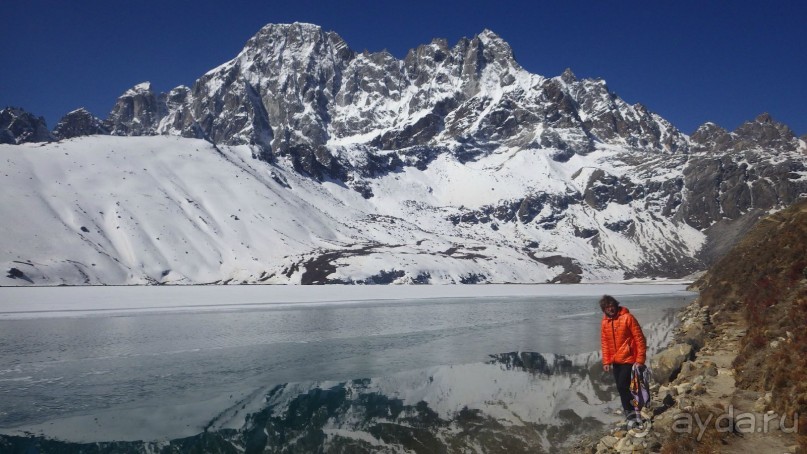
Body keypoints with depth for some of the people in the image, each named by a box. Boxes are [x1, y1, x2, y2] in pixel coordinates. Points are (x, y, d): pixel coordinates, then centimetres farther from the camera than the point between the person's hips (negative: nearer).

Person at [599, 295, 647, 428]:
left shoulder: (627, 317, -13)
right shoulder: (605, 322, 5)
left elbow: (639, 338, -12)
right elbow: (605, 342, 11)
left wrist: (640, 360, -15)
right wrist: (606, 361, 5)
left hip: (629, 359, -6)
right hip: (615, 361, 6)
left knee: (623, 387, -11)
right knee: (621, 389, 9)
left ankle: (633, 416, 2)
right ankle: (632, 415, 21)